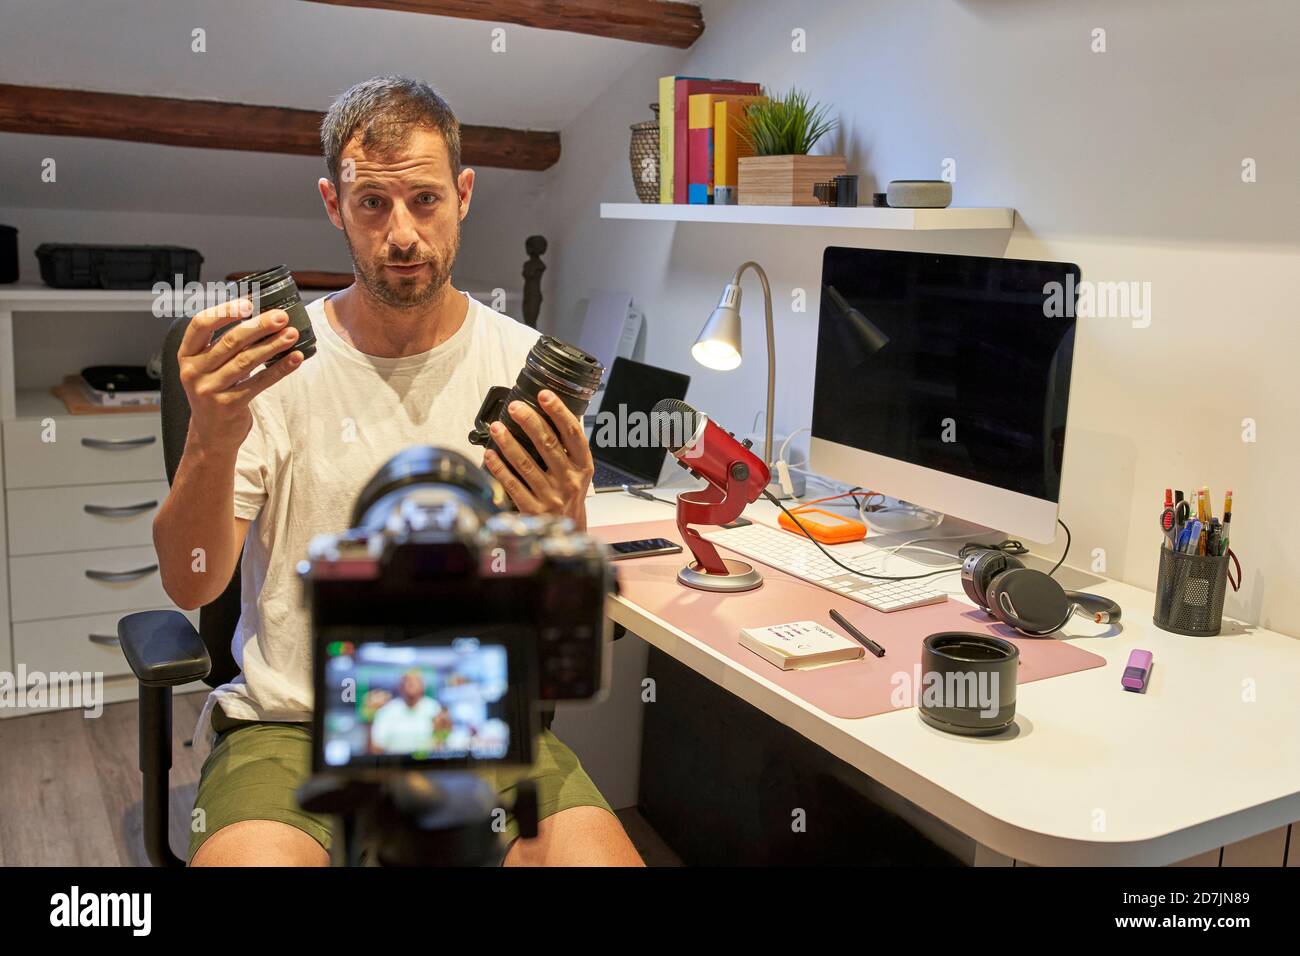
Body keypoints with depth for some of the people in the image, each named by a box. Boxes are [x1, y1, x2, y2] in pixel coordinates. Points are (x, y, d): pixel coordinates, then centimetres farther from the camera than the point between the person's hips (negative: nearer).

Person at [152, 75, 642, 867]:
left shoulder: (526, 365, -1)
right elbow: (191, 586, -6)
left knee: (599, 854, -22)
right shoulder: (274, 362, -2)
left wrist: (564, 530, -26)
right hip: (294, 721, -1)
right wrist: (211, 443, -25)